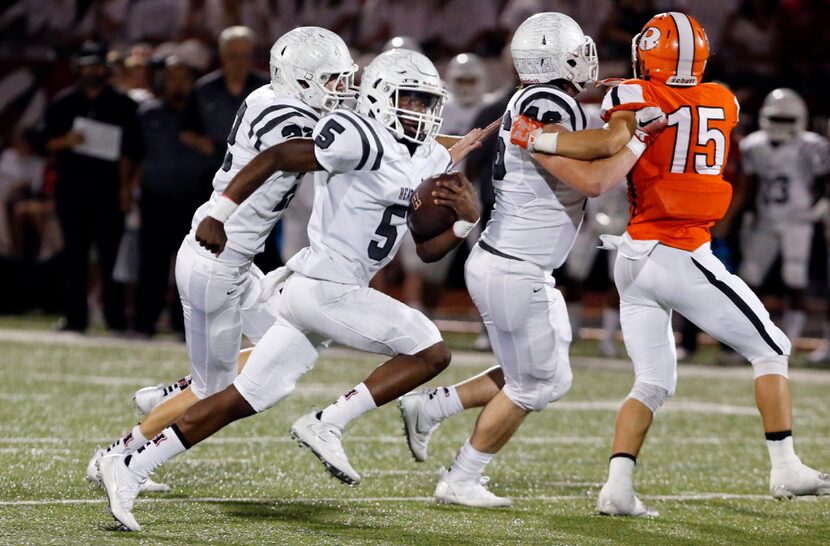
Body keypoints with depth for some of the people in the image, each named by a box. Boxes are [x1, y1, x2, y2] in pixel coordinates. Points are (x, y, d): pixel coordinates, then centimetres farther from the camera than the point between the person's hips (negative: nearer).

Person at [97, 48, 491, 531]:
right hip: (323, 288, -9)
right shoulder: (360, 140, -14)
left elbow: (430, 248, 17)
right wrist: (219, 214, -14)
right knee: (430, 353, -5)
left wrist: (467, 219, -3)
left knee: (244, 400, 8)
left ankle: (130, 469, 9)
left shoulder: (428, 162, 15)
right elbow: (276, 157, -12)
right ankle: (327, 425, -3)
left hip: (324, 292, 9)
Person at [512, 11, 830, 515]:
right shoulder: (723, 104, 3)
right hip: (683, 257, -2)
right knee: (770, 350, 12)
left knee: (654, 382, 11)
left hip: (632, 258, 2)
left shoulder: (639, 99, -6)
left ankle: (618, 487, -2)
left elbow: (609, 143, -24)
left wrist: (539, 140, -19)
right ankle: (786, 469, 8)